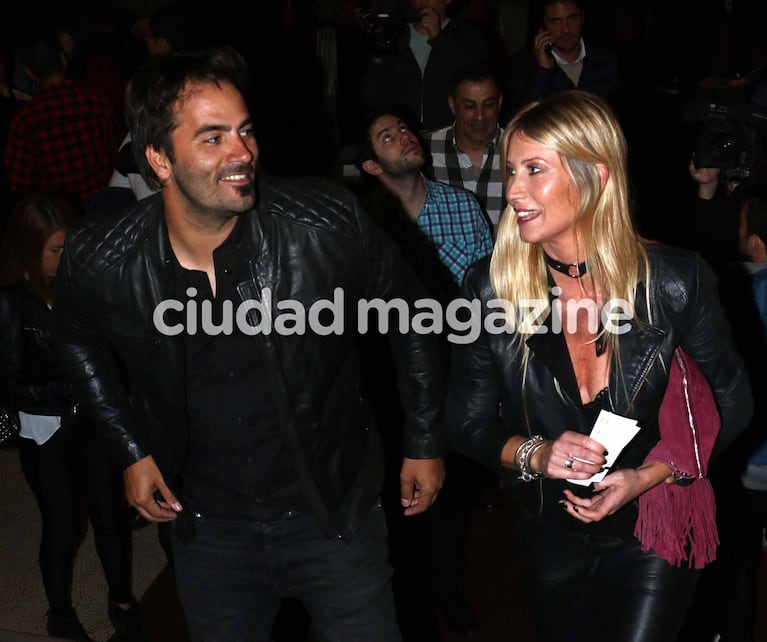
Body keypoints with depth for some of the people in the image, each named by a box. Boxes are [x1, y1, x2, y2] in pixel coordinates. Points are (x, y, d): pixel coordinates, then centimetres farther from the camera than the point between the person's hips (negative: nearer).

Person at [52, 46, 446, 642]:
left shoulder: (328, 223, -21)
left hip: (336, 517, -1)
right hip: (208, 529, 2)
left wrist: (425, 443, 2)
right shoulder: (100, 263, -15)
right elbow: (83, 343, 10)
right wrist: (132, 449, 7)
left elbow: (410, 316, -4)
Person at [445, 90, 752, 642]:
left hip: (653, 534, -2)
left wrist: (647, 476, -18)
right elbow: (469, 423, -5)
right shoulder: (491, 289, -15)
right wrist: (534, 454, -24)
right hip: (552, 539, 2)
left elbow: (730, 406, -6)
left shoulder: (675, 282, -19)